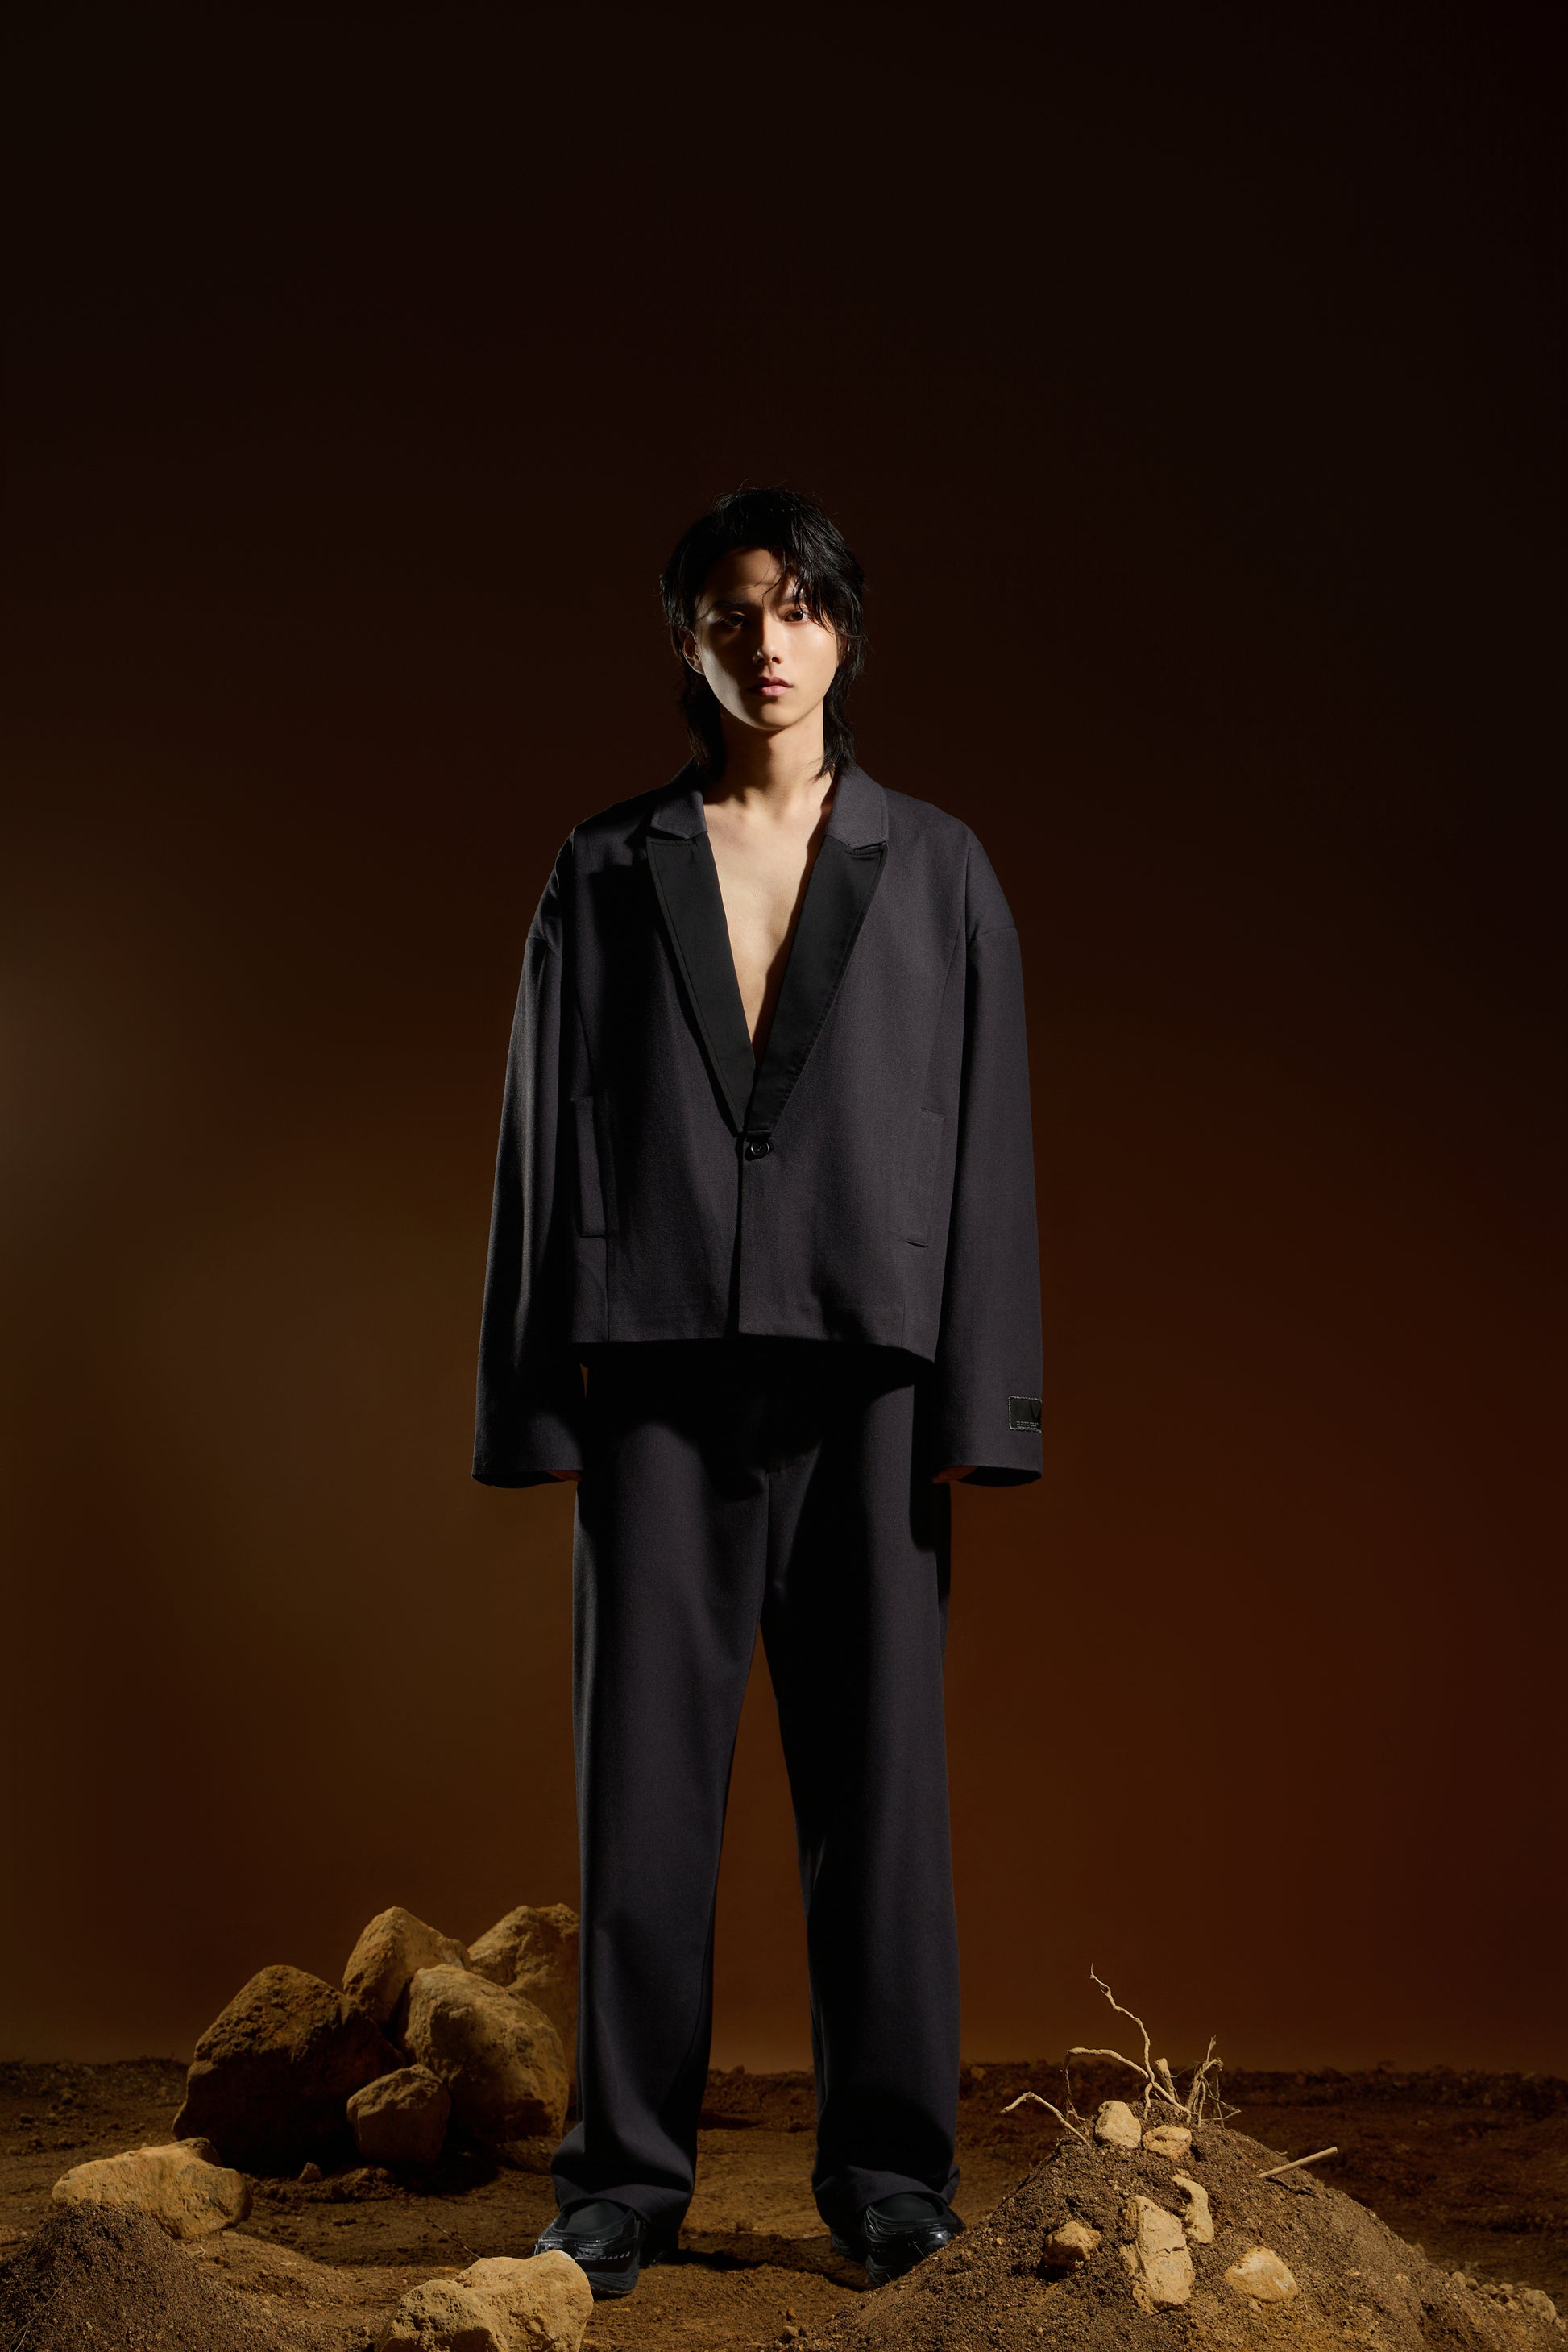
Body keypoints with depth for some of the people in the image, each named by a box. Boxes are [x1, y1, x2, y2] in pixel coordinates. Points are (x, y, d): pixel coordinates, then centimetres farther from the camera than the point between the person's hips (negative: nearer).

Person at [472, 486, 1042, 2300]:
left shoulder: (934, 870, 8)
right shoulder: (607, 871, 9)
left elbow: (983, 1140, 4)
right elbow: (547, 1131, 7)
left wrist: (976, 1406, -4)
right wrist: (541, 1400, 0)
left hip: (864, 1367, 0)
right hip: (660, 1369, 0)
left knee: (876, 1764, 3)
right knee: (645, 1767, 3)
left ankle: (888, 2168, 16)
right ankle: (629, 2171, 16)